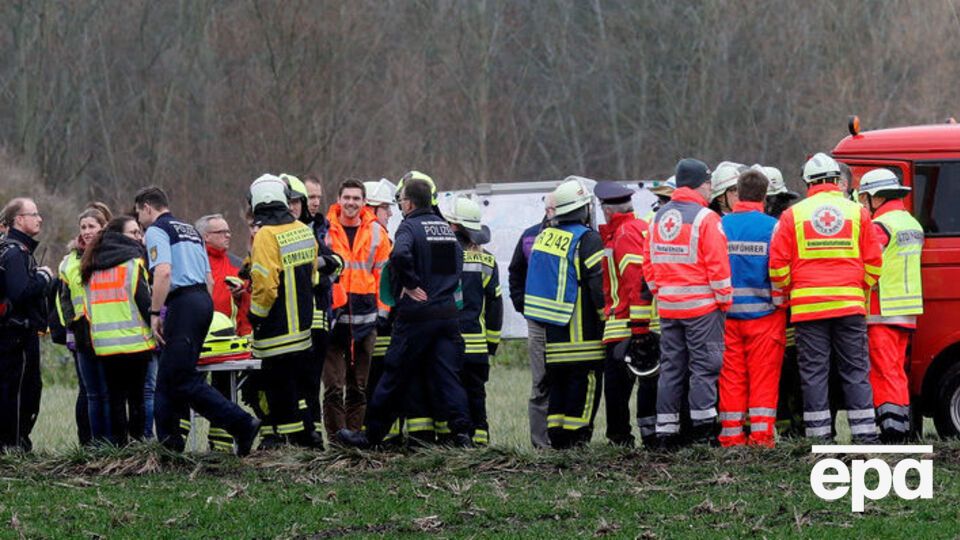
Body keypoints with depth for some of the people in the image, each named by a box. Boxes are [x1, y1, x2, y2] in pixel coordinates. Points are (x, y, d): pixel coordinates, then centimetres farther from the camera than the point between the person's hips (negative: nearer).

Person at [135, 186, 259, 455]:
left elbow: (163, 273, -18)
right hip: (204, 300, 9)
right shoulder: (190, 230, 24)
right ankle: (169, 442, 12)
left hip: (183, 302, -9)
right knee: (168, 378, 13)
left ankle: (241, 424, -19)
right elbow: (209, 279, 23)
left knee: (183, 379, -10)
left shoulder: (156, 231, -3)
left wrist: (155, 314, -14)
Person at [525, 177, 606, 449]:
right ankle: (576, 436, -8)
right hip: (581, 331, -7)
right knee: (585, 379, -4)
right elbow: (599, 282, -16)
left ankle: (556, 436, 12)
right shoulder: (586, 239, -11)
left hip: (551, 328, 7)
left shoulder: (545, 236, 11)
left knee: (558, 383, 13)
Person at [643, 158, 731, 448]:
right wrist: (725, 300, -5)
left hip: (667, 305, 6)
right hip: (702, 305, -6)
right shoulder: (705, 218, -11)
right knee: (704, 365, -1)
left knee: (671, 367, 9)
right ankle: (703, 428, -6)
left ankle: (666, 432, 10)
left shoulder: (659, 218, 9)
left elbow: (649, 262, 11)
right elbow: (718, 264, -13)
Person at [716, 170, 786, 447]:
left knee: (731, 377, 8)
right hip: (764, 313, -2)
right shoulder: (773, 227, -9)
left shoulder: (719, 225, -1)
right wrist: (780, 302, 8)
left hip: (727, 313, 2)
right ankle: (761, 435, 0)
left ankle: (731, 435, 9)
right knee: (764, 376, 3)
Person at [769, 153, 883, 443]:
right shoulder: (857, 212, 5)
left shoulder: (792, 215, 3)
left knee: (814, 372, 3)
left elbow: (778, 266, 1)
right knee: (855, 370, 5)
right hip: (850, 305, 1)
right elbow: (873, 262, 5)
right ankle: (864, 433, 2)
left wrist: (790, 294, 15)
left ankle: (818, 434, 1)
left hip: (808, 307, -1)